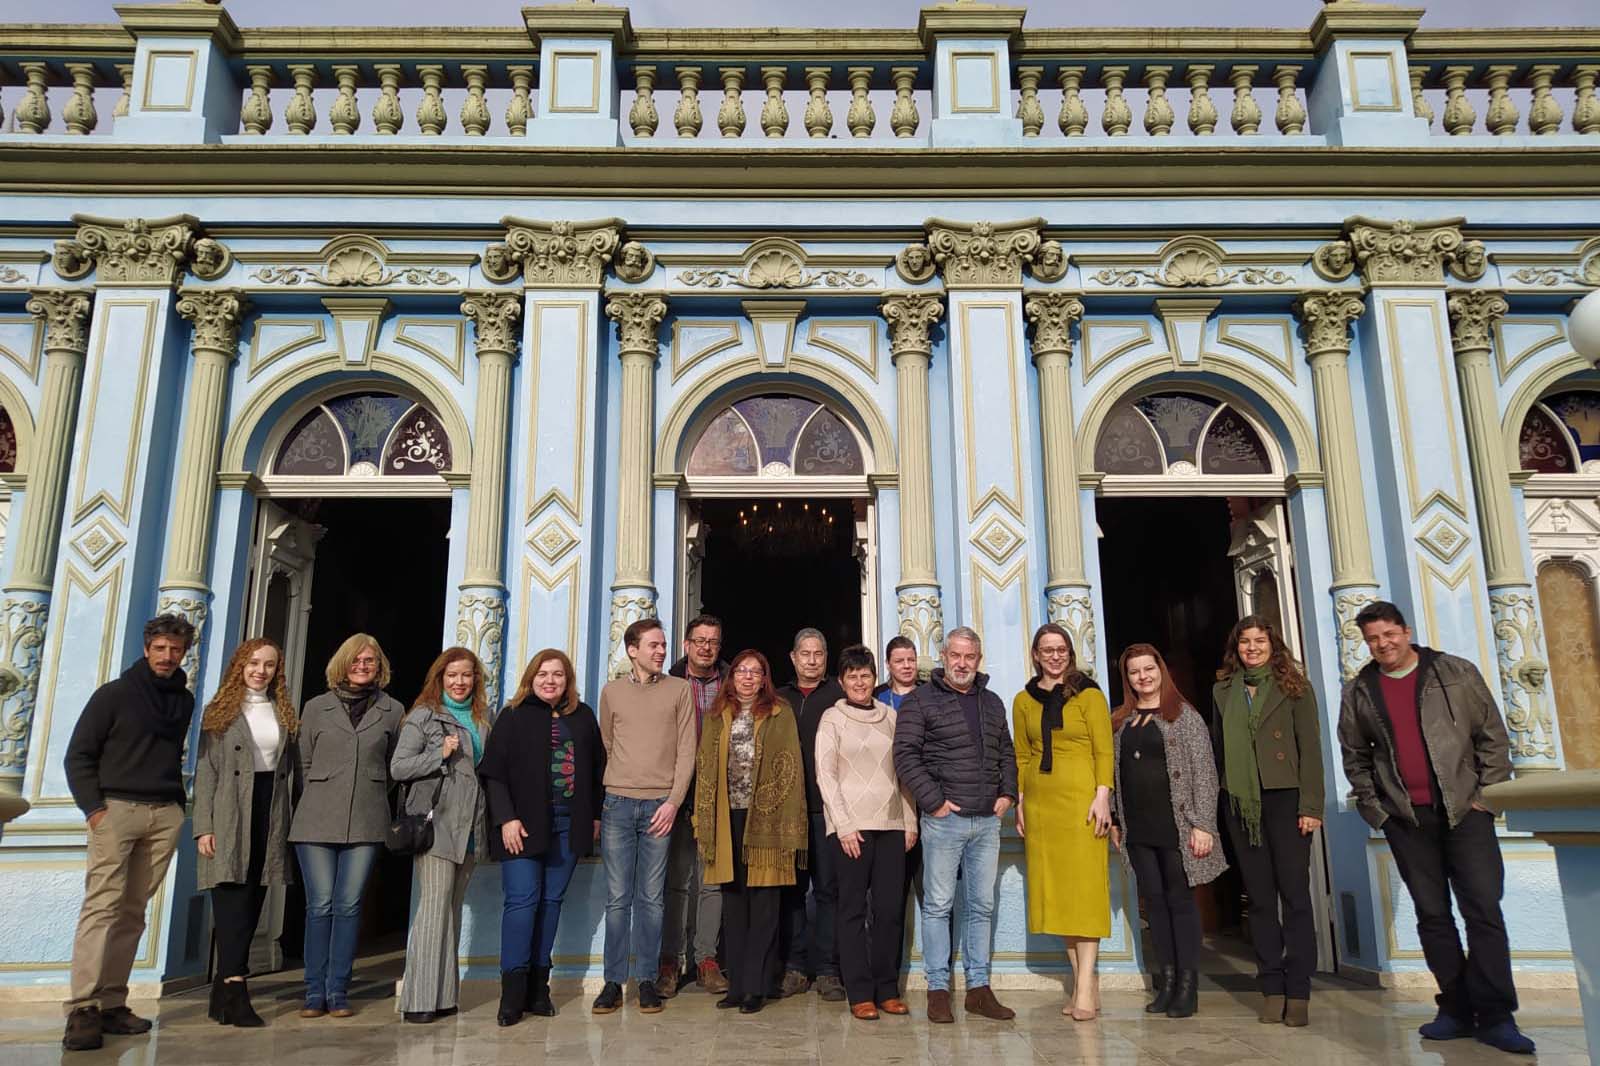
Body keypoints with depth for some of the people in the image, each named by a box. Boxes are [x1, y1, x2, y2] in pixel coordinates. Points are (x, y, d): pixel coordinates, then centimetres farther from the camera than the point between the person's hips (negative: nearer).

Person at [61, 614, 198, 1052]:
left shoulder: (184, 701, 13)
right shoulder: (114, 694, 1)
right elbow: (78, 755, 0)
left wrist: (179, 801, 8)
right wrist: (94, 807, -10)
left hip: (165, 816, 4)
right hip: (116, 809, -4)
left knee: (132, 911, 5)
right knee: (102, 905, -11)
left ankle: (111, 1004, 9)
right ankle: (82, 1009, -11)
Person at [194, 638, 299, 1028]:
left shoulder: (284, 714, 13)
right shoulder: (220, 712, 3)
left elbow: (290, 769, 12)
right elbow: (205, 771, -2)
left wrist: (288, 822, 6)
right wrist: (203, 826, -9)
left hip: (270, 816, 4)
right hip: (230, 819, -4)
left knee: (251, 905, 7)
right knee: (233, 902, -10)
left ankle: (225, 988, 16)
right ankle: (234, 992, -11)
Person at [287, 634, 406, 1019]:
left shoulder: (392, 710, 7)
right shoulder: (316, 707, 8)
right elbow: (304, 763, 12)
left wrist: (369, 796, 10)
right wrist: (322, 798, 9)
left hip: (366, 823, 0)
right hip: (317, 821, 0)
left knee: (348, 905, 1)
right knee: (320, 905, 0)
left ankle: (338, 991, 9)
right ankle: (315, 992, 9)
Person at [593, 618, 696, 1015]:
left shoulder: (680, 690, 5)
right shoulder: (612, 692, 10)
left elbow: (686, 751, 1)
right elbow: (605, 747, 15)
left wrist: (673, 801, -8)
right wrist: (603, 799, 9)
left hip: (660, 805, -1)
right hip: (617, 804, 1)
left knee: (650, 898, 4)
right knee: (617, 898, 3)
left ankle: (647, 979, 13)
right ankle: (613, 981, 10)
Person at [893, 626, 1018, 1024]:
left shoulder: (992, 703, 15)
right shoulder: (921, 700, -3)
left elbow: (1006, 753, 22)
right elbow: (905, 754, -10)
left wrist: (1007, 793, 8)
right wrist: (934, 800, -13)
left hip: (987, 821, 5)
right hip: (944, 819, -5)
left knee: (982, 906, 10)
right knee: (938, 905, 0)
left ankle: (979, 988, 19)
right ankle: (938, 990, 9)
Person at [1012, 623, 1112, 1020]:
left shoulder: (1088, 694, 1)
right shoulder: (1024, 700, 11)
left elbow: (1104, 750, -3)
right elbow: (1022, 756, 13)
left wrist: (1102, 797, -12)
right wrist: (1019, 801, 7)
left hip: (1081, 799, -4)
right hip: (1039, 801, 4)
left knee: (1084, 888, -5)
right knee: (1055, 889, 5)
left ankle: (1085, 985, -3)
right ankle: (1082, 978, 14)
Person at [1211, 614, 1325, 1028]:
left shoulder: (1293, 687, 2)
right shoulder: (1223, 691, 11)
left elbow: (1310, 748, -3)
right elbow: (1217, 748, 11)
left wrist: (1311, 806, -10)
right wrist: (1220, 802, 6)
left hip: (1285, 799, -3)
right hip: (1240, 804, 3)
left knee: (1294, 893, -2)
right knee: (1260, 898, 7)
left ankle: (1298, 992, 4)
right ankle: (1271, 988, 13)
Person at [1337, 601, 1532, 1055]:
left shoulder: (1456, 673, 1)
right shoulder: (1358, 692, 5)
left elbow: (1492, 735, 2)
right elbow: (1354, 756, 11)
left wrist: (1487, 793, -5)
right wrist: (1373, 806, 3)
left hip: (1464, 809, -2)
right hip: (1405, 818, 2)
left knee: (1484, 911, -5)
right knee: (1432, 915, 6)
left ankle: (1495, 1015, 2)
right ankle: (1457, 1009, 15)